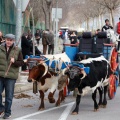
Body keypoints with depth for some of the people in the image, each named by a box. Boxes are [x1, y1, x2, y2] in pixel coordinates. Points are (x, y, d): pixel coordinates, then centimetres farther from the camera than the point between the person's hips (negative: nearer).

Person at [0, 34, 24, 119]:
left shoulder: (17, 50, 2)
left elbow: (21, 62, 3)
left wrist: (14, 62, -15)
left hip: (11, 76, -1)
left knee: (9, 96, 4)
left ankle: (7, 113, 17)